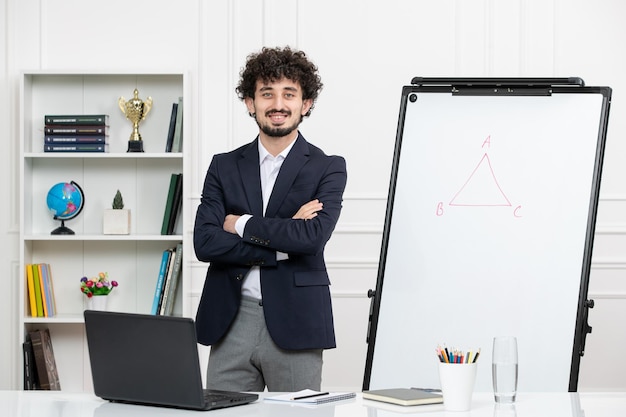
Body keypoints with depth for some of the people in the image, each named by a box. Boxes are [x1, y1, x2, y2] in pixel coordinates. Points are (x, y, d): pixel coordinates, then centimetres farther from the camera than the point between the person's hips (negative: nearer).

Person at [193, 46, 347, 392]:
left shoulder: (328, 168, 3)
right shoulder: (224, 167, 10)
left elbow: (313, 236, -14)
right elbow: (204, 243, -2)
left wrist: (240, 224, -5)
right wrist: (283, 243, -9)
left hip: (294, 324, -2)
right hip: (231, 324, 2)